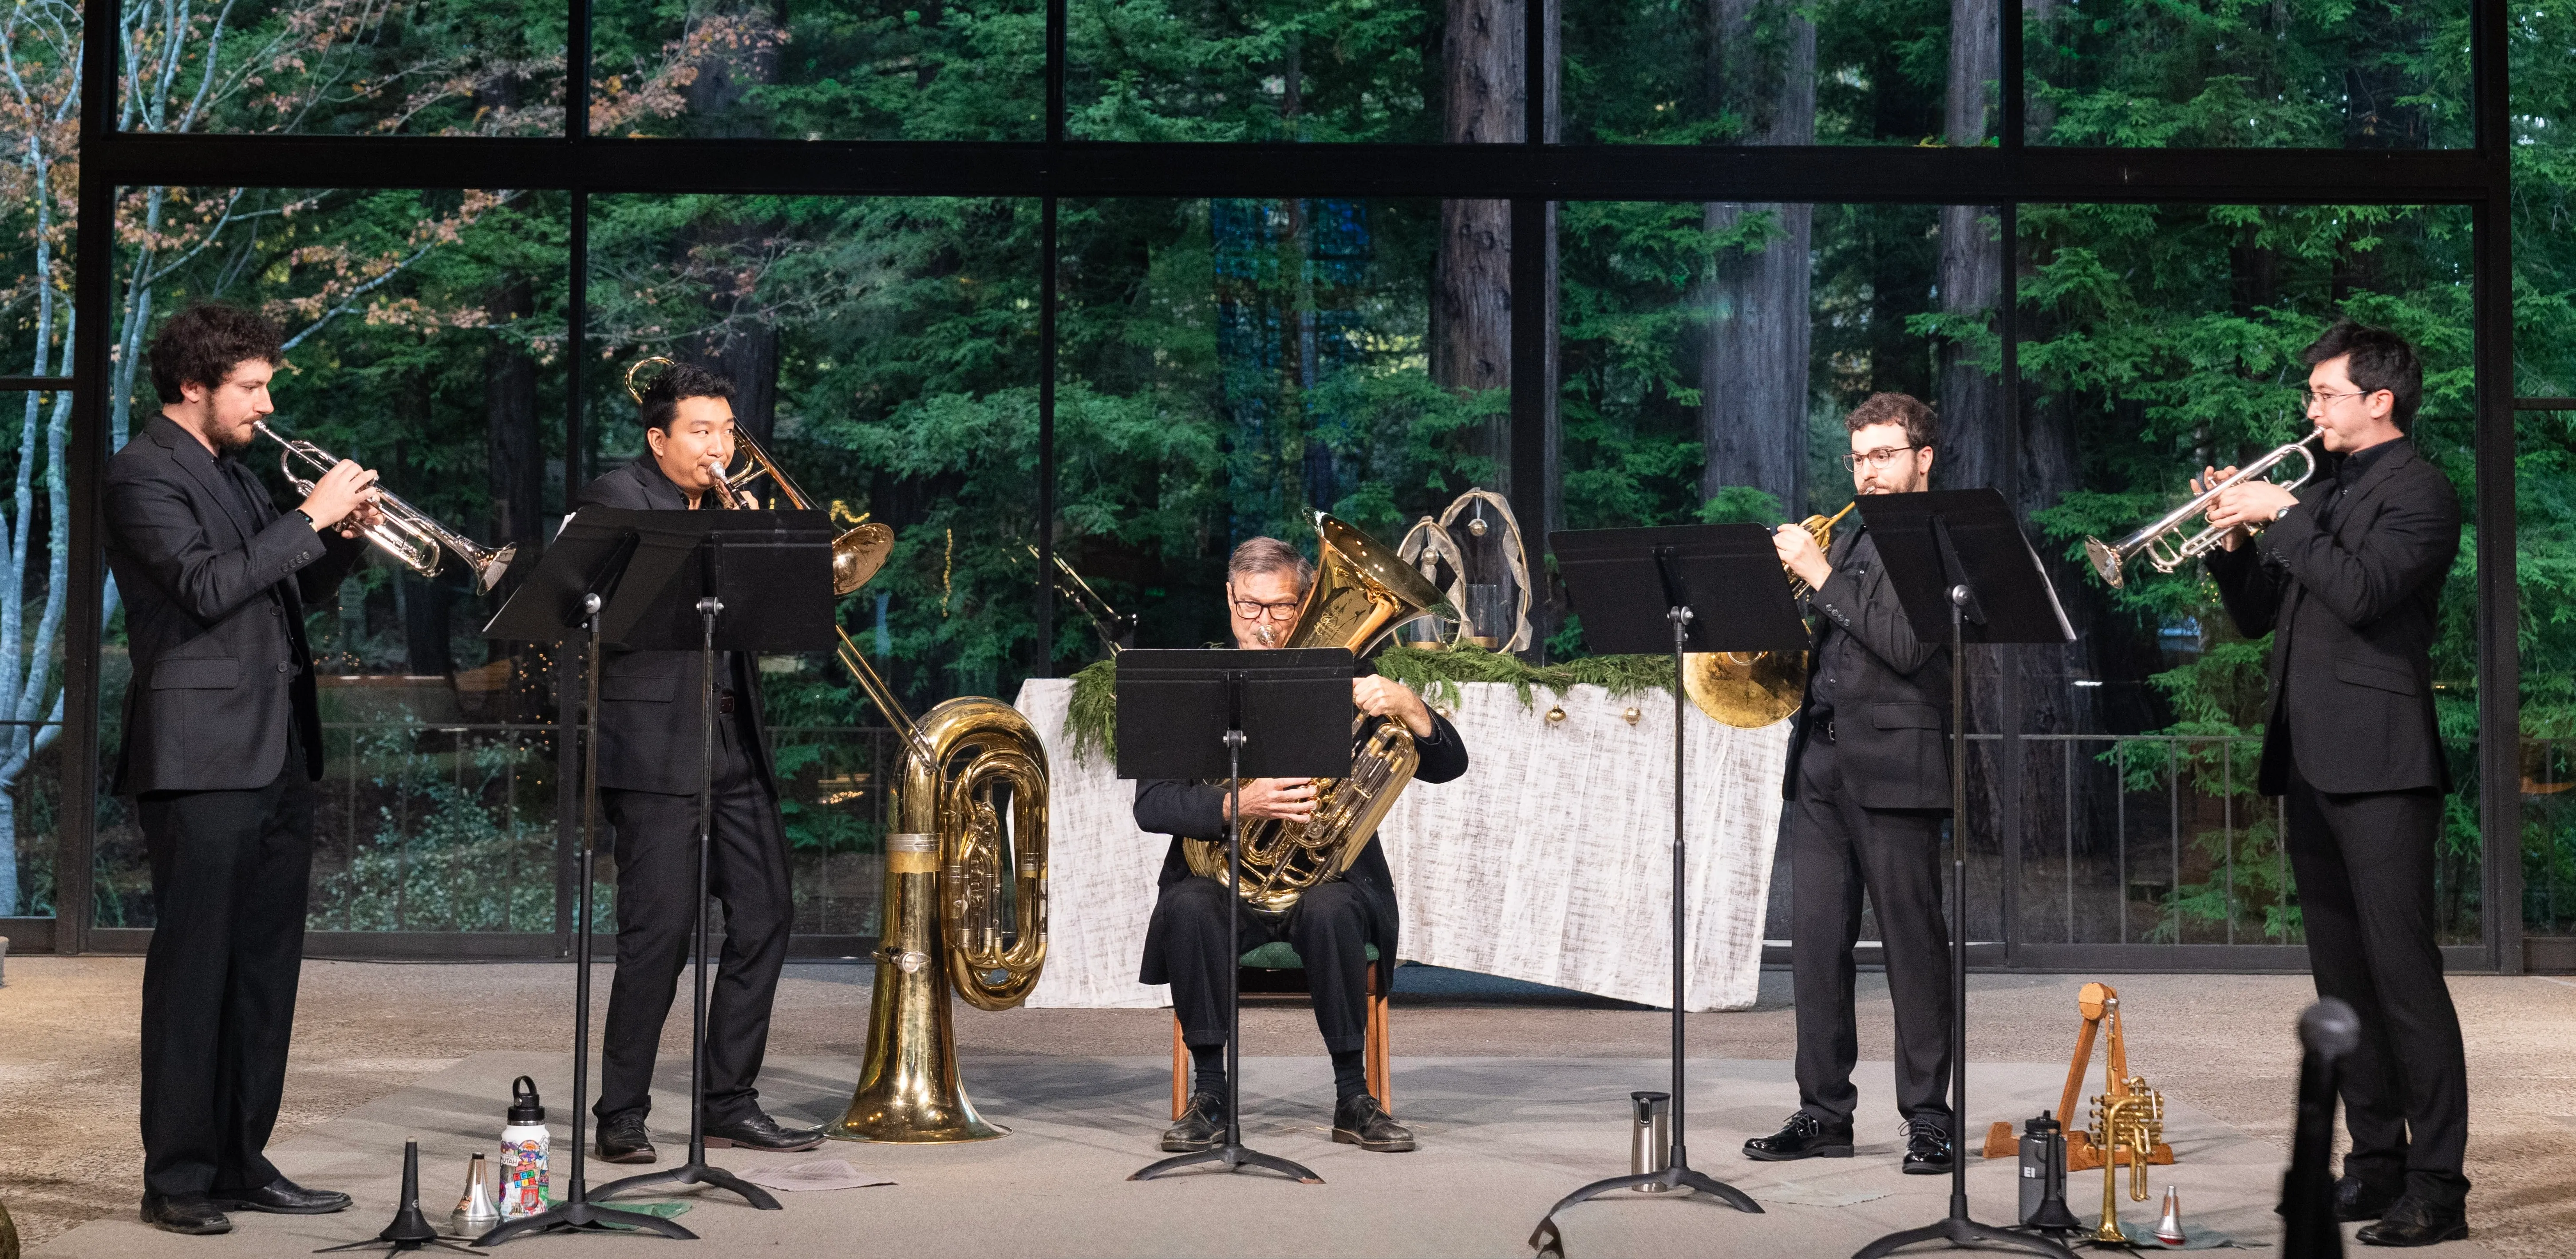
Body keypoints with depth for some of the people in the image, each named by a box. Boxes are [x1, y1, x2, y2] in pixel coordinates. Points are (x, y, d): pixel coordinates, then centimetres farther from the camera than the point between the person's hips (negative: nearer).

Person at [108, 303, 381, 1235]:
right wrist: (311, 517, -17)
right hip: (203, 759, -9)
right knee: (193, 968, -4)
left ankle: (241, 1163, 17)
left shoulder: (233, 475, 19)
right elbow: (207, 586, -21)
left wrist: (345, 540, 6)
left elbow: (285, 592, 23)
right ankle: (176, 1179, 2)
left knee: (265, 967, 10)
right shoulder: (143, 476, -8)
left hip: (278, 755, 9)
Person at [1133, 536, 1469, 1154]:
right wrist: (1238, 805, -24)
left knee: (1330, 911, -34)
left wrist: (1406, 705, -20)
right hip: (1222, 874, 1)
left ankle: (1353, 1098, -20)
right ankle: (1210, 1095, -18)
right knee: (1185, 907, -32)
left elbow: (1448, 765, 1)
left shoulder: (1340, 681, 5)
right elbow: (1150, 806, -7)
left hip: (1330, 874, 0)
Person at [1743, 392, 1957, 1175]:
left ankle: (1929, 1119, 2)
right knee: (1816, 941, 5)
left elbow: (1906, 646, -16)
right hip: (1820, 761, 7)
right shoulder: (1849, 541, 21)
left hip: (1893, 766, -7)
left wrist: (1821, 576, -14)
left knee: (1914, 947, -3)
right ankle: (1825, 1111, 11)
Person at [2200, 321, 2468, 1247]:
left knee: (2404, 975, -10)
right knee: (2343, 979, 11)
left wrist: (2282, 516, -15)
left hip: (2379, 763, -9)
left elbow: (2362, 592, -21)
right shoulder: (2320, 492, 19)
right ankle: (2376, 1165, 18)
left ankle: (2438, 1188, -8)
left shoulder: (2418, 490, -5)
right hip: (2309, 764, 9)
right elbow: (2257, 616, 19)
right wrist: (2233, 538, 3)